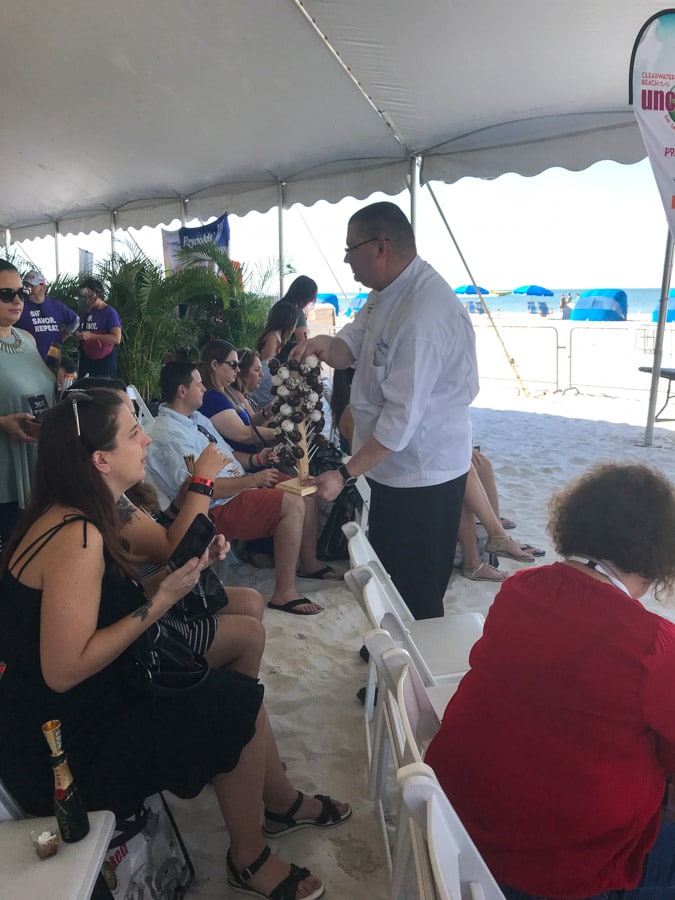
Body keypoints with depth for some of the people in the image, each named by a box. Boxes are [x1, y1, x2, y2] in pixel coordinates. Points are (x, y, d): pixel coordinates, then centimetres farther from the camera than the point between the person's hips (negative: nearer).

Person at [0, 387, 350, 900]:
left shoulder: (83, 517, 3)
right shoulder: (76, 537, -27)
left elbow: (111, 601, 7)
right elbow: (63, 671, -29)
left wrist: (194, 561, -5)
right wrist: (162, 601, -26)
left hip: (90, 699, 9)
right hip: (58, 746, -9)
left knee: (237, 690, 8)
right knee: (238, 709, -9)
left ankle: (283, 801, 32)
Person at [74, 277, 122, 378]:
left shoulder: (110, 312, -9)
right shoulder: (89, 312, 12)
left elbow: (117, 338, -20)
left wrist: (91, 336, -20)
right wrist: (80, 336, 4)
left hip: (104, 361, -7)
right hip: (87, 360, 7)